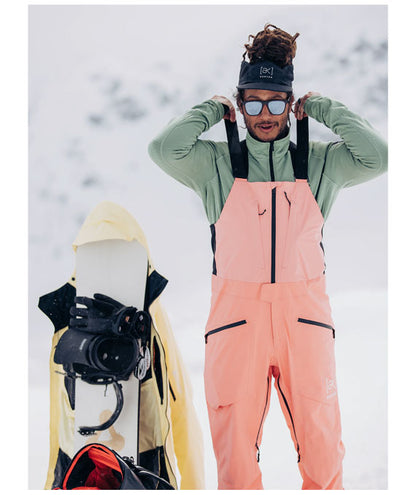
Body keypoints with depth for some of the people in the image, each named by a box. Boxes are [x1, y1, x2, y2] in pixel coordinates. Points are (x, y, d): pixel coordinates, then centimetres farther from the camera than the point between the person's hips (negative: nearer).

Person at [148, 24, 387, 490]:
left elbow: (378, 157, -6)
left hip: (304, 312, 1)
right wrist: (211, 110, 2)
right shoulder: (216, 163, 5)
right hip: (238, 311, -1)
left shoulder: (321, 162, 9)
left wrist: (324, 110, 3)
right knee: (235, 444, 2)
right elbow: (164, 149, -11)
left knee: (322, 444, 2)